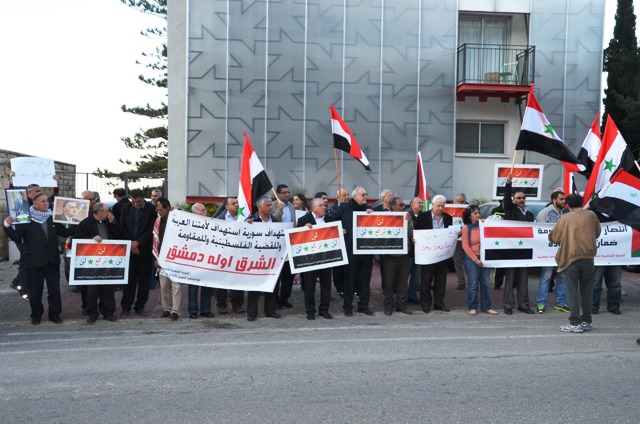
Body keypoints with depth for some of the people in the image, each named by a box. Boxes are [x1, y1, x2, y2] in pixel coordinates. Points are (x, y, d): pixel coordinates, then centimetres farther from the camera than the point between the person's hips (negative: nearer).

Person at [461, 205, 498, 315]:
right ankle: (472, 307, 5)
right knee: (473, 284, -3)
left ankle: (486, 307, 15)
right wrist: (475, 259, -10)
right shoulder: (466, 228, -1)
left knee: (485, 284, 7)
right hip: (471, 258, -3)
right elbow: (465, 246, -4)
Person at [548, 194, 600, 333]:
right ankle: (587, 321, 19)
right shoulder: (591, 215, 5)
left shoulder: (565, 219, -3)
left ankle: (575, 323, 0)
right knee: (586, 290, 12)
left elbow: (553, 237, 2)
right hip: (588, 257, 3)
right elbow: (597, 233, 17)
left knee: (573, 291, 1)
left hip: (571, 258, -3)